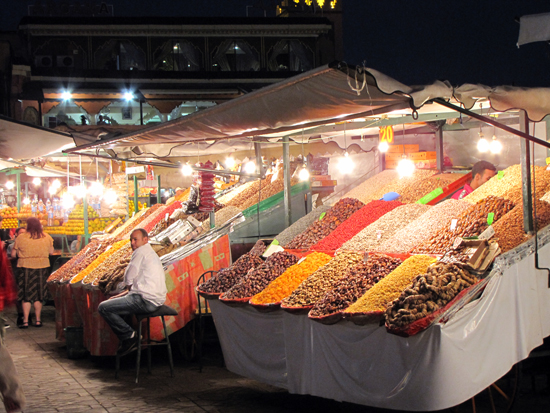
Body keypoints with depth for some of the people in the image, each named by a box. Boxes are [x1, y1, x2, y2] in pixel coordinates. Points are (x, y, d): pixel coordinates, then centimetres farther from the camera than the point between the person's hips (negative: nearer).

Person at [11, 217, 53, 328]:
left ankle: (25, 321, 4)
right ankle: (38, 320, 16)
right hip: (42, 268, 2)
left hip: (26, 268, -2)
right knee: (38, 296, 12)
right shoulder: (47, 237, -1)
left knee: (27, 296, 5)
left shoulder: (21, 238, -8)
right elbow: (51, 252, 9)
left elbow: (13, 254, -2)